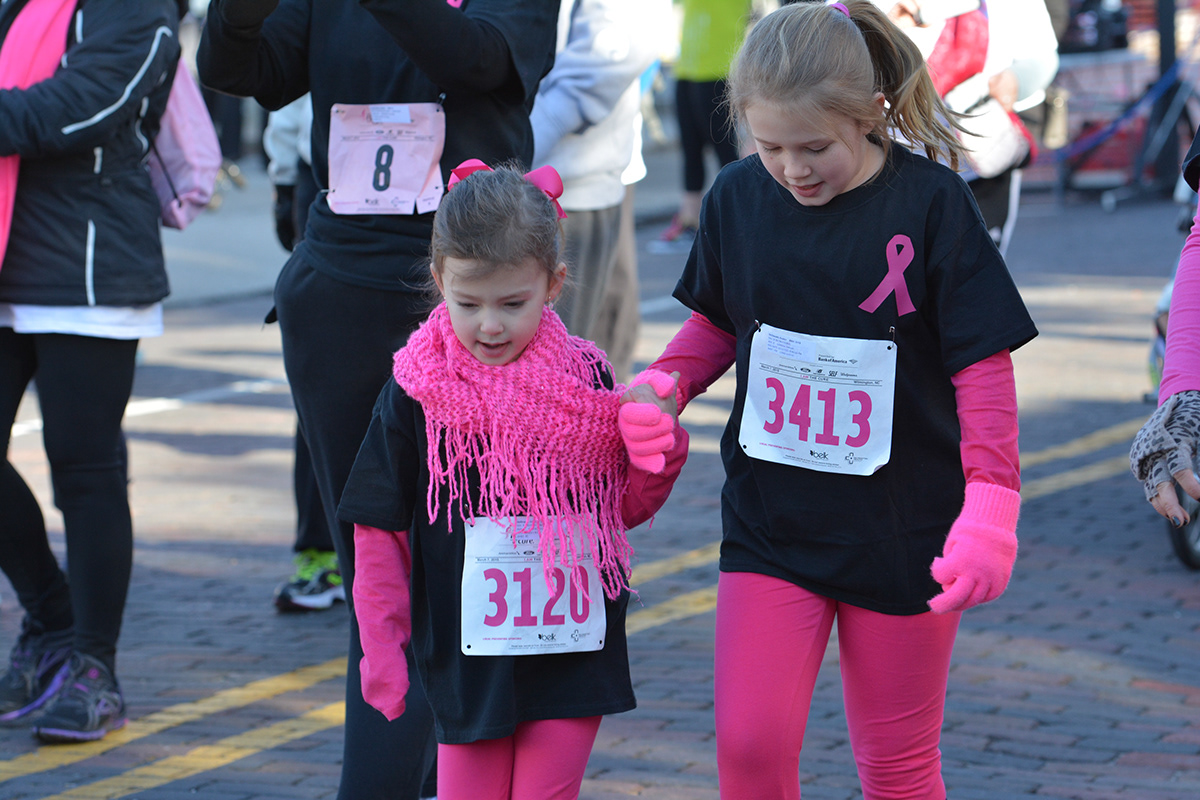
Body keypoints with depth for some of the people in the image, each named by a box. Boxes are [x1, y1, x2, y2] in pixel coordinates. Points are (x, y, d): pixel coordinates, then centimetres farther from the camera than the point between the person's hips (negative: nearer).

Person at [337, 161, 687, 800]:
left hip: (575, 656, 1)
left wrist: (659, 448, -10)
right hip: (469, 662, -1)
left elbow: (626, 509, 9)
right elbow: (379, 533, 1)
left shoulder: (584, 380, 0)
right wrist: (382, 650, 0)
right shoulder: (415, 395, -4)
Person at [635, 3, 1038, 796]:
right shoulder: (738, 198, -1)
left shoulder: (931, 205, -11)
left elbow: (983, 366, -9)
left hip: (902, 530, -2)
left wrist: (991, 504, -19)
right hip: (769, 522, 3)